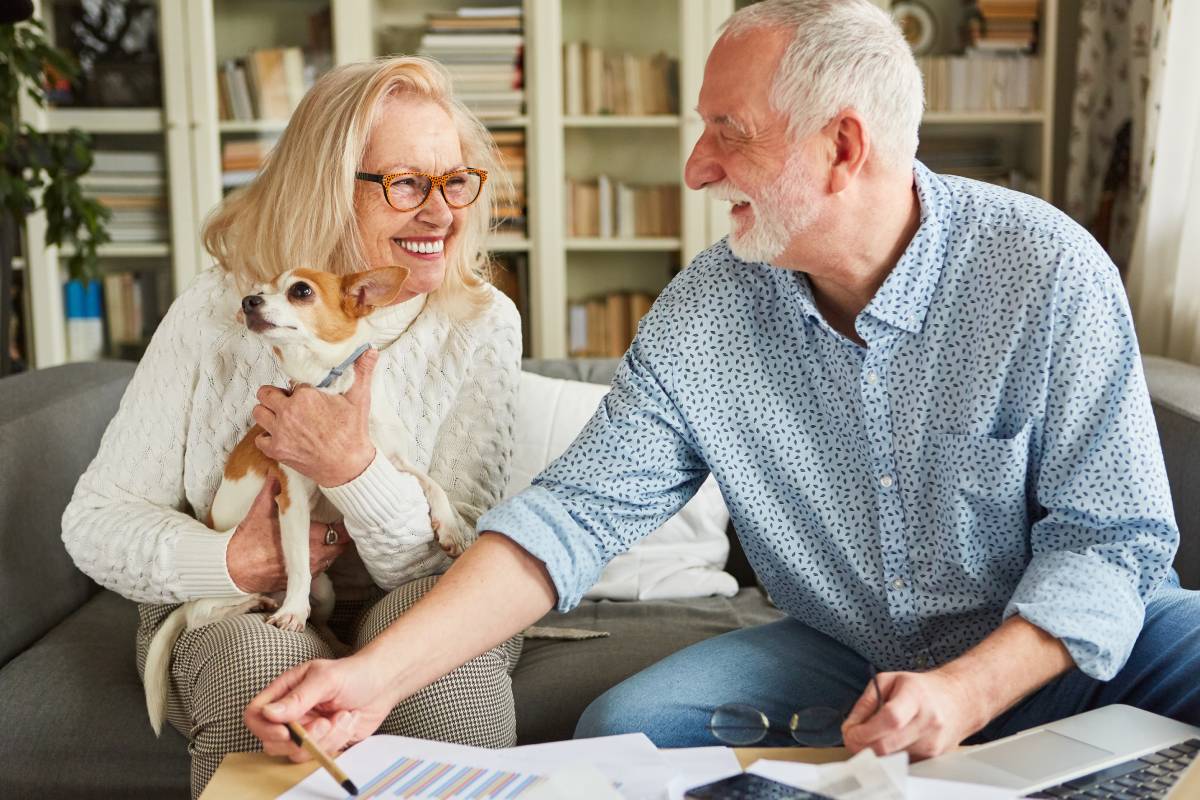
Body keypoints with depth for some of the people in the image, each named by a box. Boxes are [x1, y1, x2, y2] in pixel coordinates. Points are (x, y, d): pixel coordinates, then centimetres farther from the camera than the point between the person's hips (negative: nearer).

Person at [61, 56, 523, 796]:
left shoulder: (482, 325, -9)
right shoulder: (218, 310, -7)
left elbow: (454, 564, -12)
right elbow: (97, 518, -3)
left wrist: (352, 468, -31)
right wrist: (229, 562, -22)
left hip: (411, 608, 0)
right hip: (233, 614, 0)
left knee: (443, 625, -34)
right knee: (257, 662, -34)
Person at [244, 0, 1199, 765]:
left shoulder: (1047, 271, -18)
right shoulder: (703, 315, -10)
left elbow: (1110, 534, -15)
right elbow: (575, 511, -13)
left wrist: (970, 691, -30)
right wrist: (383, 672, -23)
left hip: (1056, 649, -1)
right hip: (841, 656, 2)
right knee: (624, 729, -19)